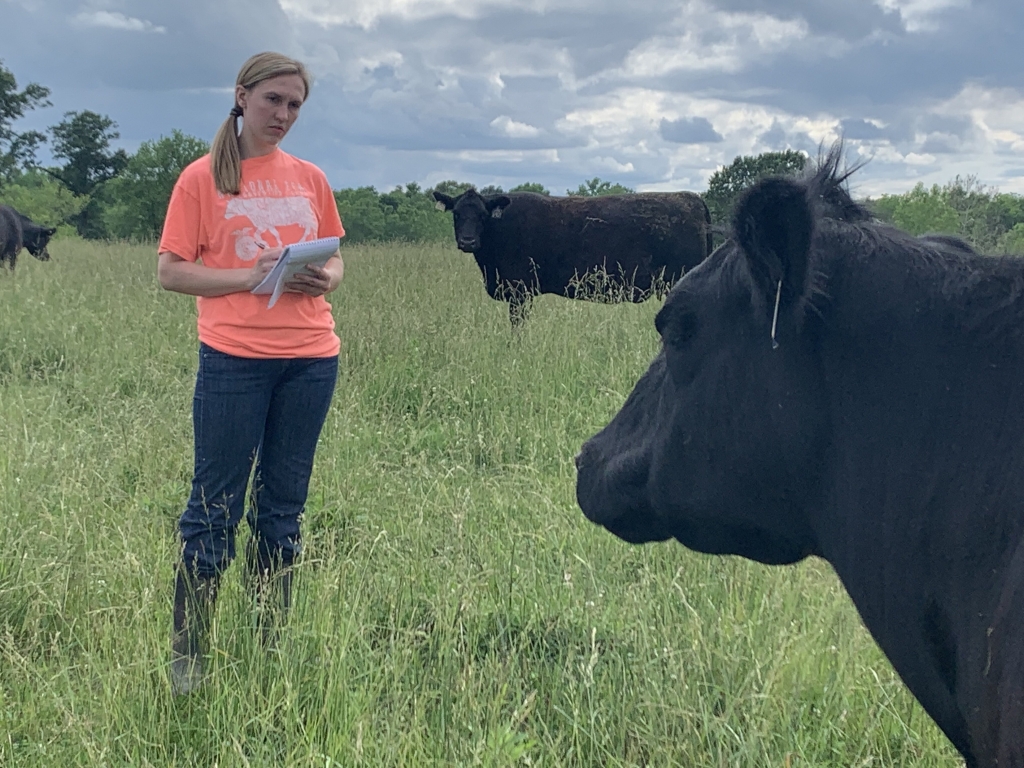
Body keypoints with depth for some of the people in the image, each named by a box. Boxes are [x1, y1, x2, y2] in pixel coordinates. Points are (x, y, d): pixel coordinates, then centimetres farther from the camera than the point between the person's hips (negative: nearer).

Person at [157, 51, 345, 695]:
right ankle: (187, 654, 9)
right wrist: (250, 277, -16)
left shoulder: (310, 178, 13)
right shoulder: (202, 178, 1)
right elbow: (171, 272, -3)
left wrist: (326, 278, -4)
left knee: (283, 510, 10)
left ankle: (274, 646, 19)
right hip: (234, 358, -4)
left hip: (311, 358, 4)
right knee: (216, 509, -1)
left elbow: (336, 258, 20)